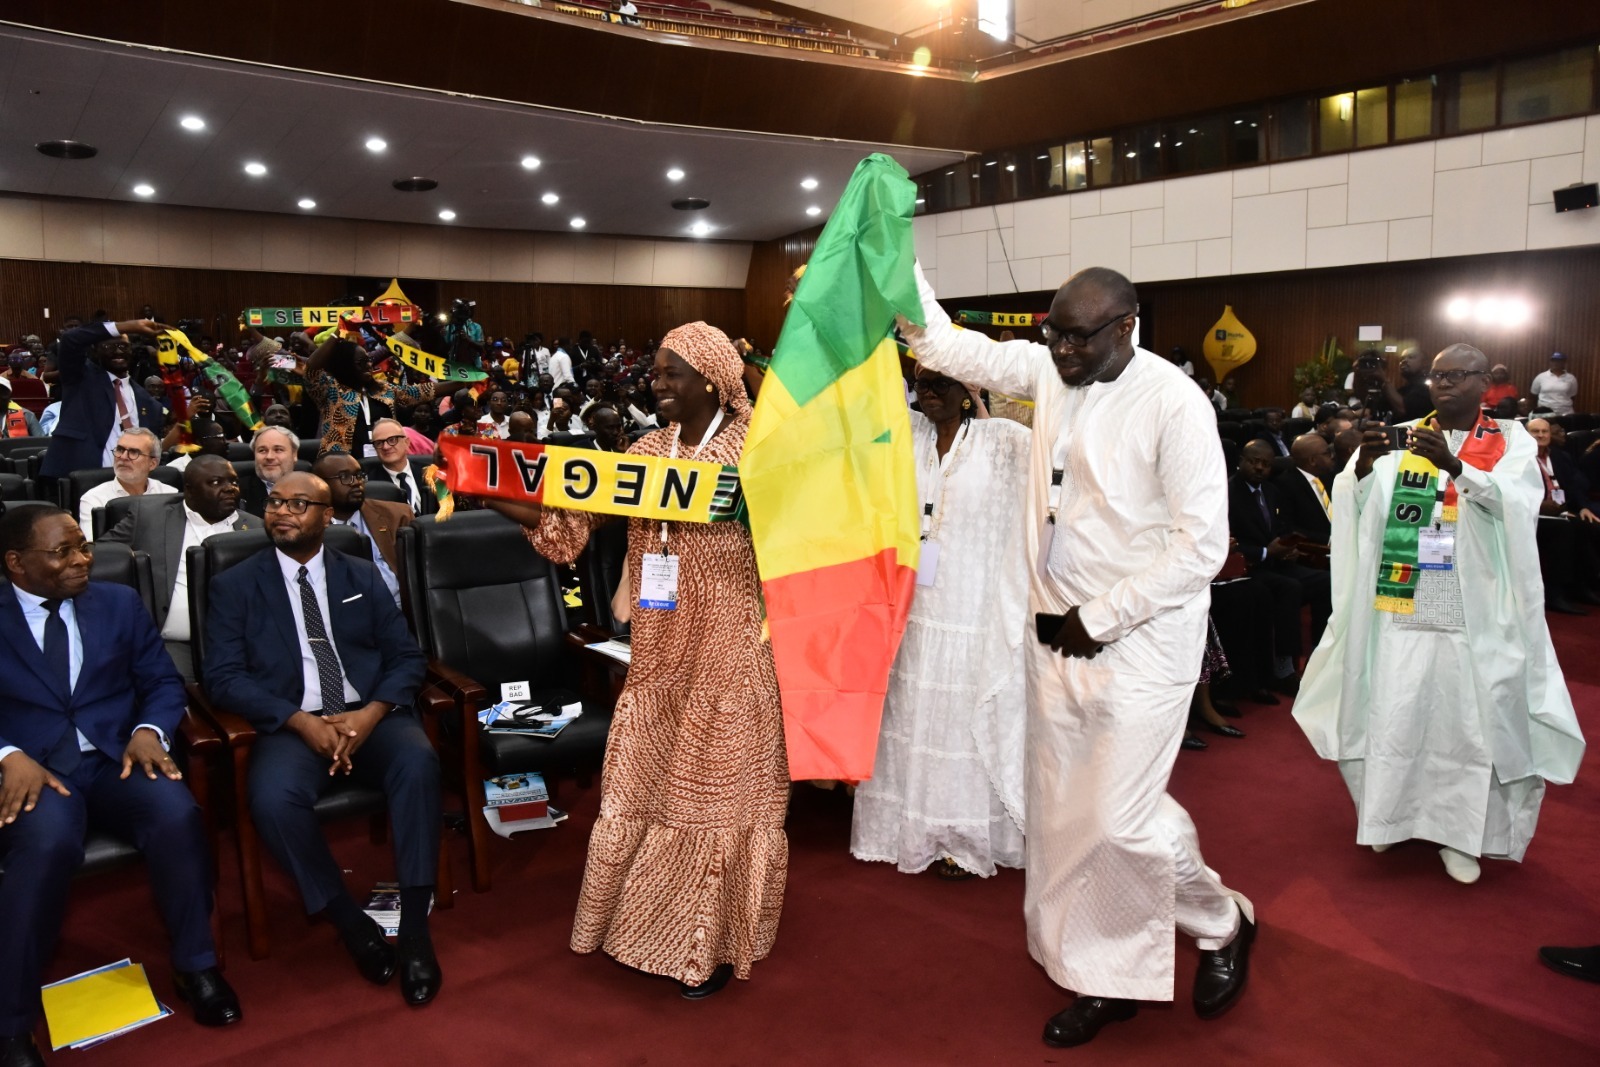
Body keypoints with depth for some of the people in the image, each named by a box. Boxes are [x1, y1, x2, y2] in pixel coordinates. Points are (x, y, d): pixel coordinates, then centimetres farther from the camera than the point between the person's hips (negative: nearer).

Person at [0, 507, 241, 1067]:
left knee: (178, 815, -29)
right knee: (49, 841, -36)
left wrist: (149, 731, -10)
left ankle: (196, 967, -8)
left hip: (116, 760, 2)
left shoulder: (120, 603, 12)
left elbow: (164, 682, 11)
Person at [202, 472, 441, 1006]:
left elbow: (407, 657, 9)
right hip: (291, 724, -1)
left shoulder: (361, 576, 14)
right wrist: (302, 722, -16)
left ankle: (414, 927, -20)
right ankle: (351, 923, -10)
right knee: (273, 799, -32)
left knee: (419, 763, -31)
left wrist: (370, 714, -12)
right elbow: (224, 677, -1)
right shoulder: (234, 585, 9)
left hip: (370, 715, 1)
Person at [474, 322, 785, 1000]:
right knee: (643, 784, 13)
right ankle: (650, 919, 33)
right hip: (659, 652, 5)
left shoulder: (755, 448, -6)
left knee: (718, 788, 6)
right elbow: (580, 515, 2)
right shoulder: (646, 450, 7)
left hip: (727, 650, -5)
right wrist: (497, 500, -10)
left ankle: (714, 939, 23)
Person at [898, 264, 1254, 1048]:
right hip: (1059, 634, 7)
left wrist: (1100, 618, -13)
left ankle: (1222, 925, 28)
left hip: (1139, 638, -6)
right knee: (1061, 813, 12)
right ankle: (1102, 979, 31)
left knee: (1123, 820, -4)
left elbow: (1201, 544, -16)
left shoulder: (1174, 403, -14)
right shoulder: (1050, 371, 4)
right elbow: (948, 346, 12)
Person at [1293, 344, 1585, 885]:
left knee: (1468, 714, 0)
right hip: (1403, 604, 1)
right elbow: (1358, 506, -3)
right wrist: (1365, 465, -24)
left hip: (1474, 611, -1)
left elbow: (1518, 503, -14)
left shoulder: (1510, 440, 5)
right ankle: (1395, 812, 18)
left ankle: (1458, 830, 11)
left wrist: (1453, 466, -29)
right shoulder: (1401, 437, 7)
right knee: (1396, 707, 2)